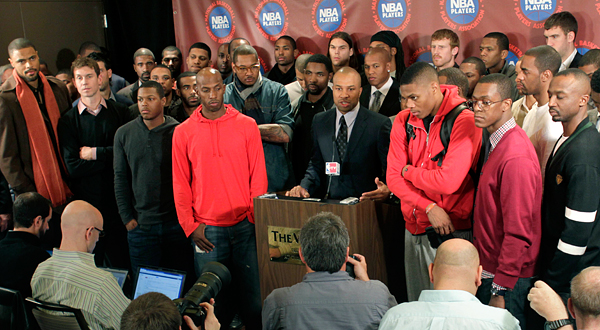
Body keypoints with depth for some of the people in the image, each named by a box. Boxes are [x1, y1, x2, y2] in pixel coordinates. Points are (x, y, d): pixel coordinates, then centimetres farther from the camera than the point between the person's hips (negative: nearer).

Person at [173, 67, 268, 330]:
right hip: (207, 231, 0)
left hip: (245, 226, 0)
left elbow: (258, 177, 4)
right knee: (214, 299, 7)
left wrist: (255, 218, -4)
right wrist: (190, 226, -1)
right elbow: (180, 184, 6)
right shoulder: (183, 132, 3)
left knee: (254, 296, 4)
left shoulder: (247, 125, 3)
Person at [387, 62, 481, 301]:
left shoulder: (464, 120, -13)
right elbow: (393, 176, 0)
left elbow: (448, 181, -21)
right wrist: (429, 207, -12)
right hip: (415, 226, 5)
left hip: (452, 229, -5)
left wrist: (408, 171, -5)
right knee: (416, 303, 15)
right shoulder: (404, 120, 4)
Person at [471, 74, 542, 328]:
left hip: (507, 280, -9)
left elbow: (518, 233, -23)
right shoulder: (498, 144, 9)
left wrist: (500, 290, -19)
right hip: (489, 269, 9)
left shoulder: (516, 158, -22)